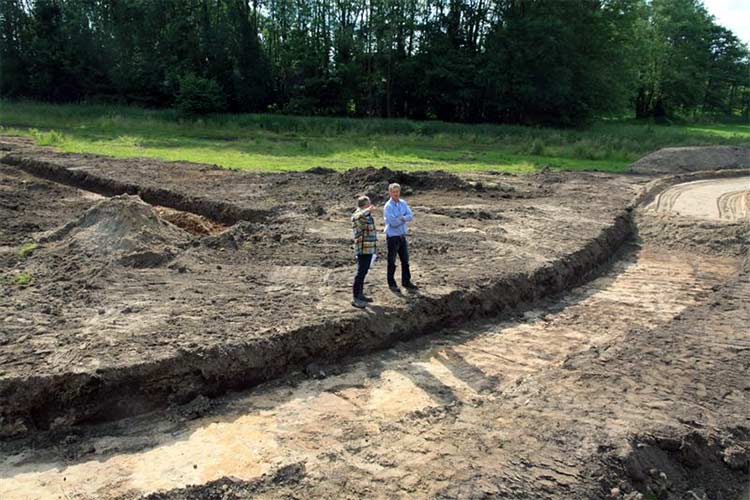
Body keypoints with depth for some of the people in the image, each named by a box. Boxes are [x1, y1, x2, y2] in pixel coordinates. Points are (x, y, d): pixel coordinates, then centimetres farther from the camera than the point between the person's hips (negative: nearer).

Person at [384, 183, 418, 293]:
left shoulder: (403, 203, 6)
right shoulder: (388, 206, -13)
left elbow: (410, 216, -3)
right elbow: (393, 222, -21)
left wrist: (401, 218, -18)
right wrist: (404, 218, -9)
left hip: (402, 235, 6)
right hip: (392, 237, -6)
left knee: (405, 260, 13)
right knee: (392, 262, 3)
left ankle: (406, 281, 25)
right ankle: (392, 284, 14)